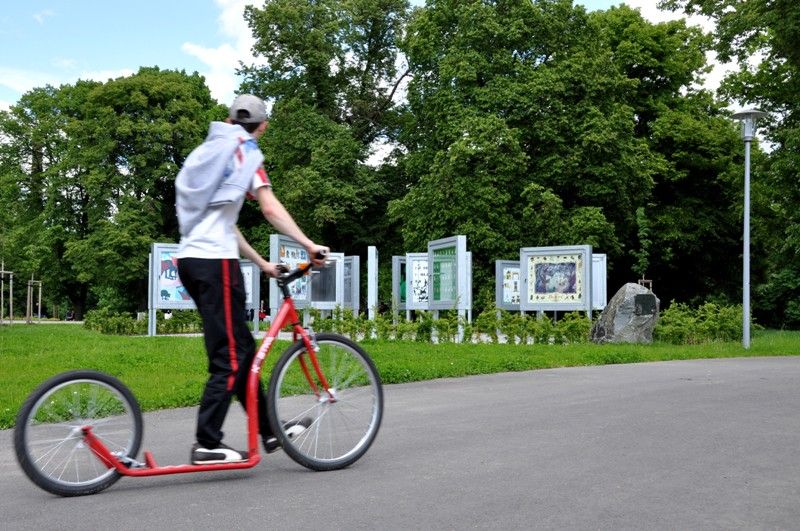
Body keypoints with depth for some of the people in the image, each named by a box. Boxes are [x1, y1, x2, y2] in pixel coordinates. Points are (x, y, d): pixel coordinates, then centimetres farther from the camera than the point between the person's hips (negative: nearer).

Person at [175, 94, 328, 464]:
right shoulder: (244, 150, 0)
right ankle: (207, 444, -5)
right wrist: (309, 245, -15)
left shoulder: (208, 152, 26)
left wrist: (261, 263, 27)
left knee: (241, 348, 12)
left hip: (189, 258, 9)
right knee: (230, 355, -5)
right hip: (214, 259, -9)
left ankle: (269, 431, 19)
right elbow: (271, 208, -13)